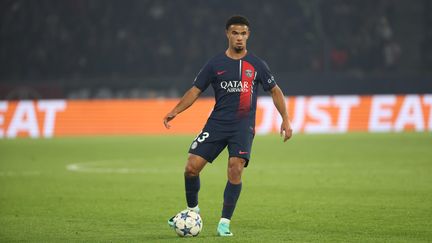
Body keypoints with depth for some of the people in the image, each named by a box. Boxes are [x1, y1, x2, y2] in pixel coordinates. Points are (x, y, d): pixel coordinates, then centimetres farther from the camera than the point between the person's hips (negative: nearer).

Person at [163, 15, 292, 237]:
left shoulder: (256, 65, 4)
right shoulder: (215, 64, 5)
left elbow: (275, 91, 12)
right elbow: (195, 90, 6)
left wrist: (285, 119, 4)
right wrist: (175, 111, -7)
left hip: (243, 126, -1)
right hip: (217, 123, 2)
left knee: (235, 169, -18)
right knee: (192, 167, -7)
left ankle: (224, 222, -8)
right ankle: (192, 210, 18)